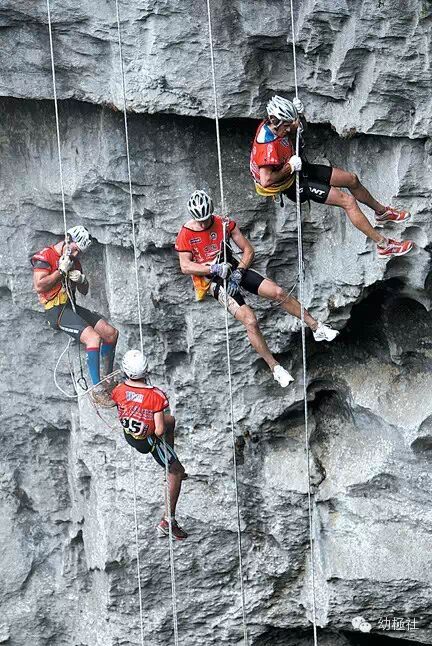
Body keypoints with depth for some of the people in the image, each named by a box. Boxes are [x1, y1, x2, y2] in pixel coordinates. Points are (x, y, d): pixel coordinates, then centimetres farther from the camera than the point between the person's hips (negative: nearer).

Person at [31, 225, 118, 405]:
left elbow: (84, 291, 21)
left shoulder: (74, 261, 16)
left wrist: (81, 280, -2)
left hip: (72, 307, 9)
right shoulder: (45, 256, -8)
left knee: (111, 333, 4)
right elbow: (39, 286, -19)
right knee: (94, 337, -25)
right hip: (56, 311, -9)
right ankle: (97, 390, -25)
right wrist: (61, 271, -16)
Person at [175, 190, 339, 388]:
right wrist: (213, 269, -22)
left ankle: (316, 328, 4)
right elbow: (185, 266, -10)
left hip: (233, 270, 3)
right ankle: (275, 368, -10)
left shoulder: (224, 224, -3)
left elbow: (248, 250, 1)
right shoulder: (186, 234, -10)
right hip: (212, 281, -3)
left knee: (279, 293, -11)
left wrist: (238, 272, -14)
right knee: (250, 321, -19)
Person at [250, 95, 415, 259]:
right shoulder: (268, 144, -34)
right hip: (290, 184, -9)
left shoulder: (274, 124, -10)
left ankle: (382, 212, 40)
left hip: (299, 168, 9)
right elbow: (266, 181, -38)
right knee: (348, 201, -12)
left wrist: (298, 115, -11)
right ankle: (384, 245, -6)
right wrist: (290, 167, -27)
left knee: (352, 179, 14)